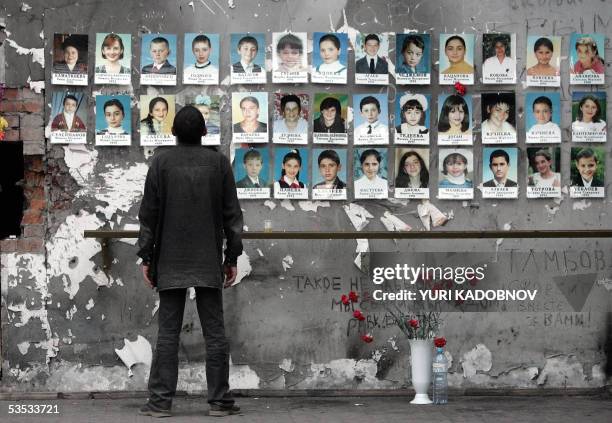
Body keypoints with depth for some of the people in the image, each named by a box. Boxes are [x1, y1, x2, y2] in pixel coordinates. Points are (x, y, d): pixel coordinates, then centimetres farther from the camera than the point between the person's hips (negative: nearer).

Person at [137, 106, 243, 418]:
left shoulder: (161, 162, 0)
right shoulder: (219, 162, 2)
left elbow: (149, 214, 0)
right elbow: (232, 214, 3)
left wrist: (146, 257, 5)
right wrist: (232, 257, 9)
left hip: (170, 263, 0)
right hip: (209, 263, 0)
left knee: (168, 333, 2)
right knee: (215, 332, 4)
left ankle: (161, 401, 1)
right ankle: (219, 401, 5)